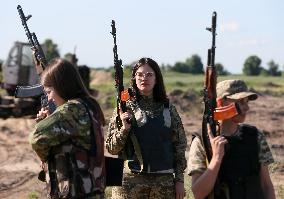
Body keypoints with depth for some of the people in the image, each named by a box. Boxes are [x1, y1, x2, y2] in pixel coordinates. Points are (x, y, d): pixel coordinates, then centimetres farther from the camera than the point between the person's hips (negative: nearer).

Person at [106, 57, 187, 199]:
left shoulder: (168, 109, 7)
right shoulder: (125, 107, 2)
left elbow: (179, 146, 9)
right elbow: (111, 148, 0)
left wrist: (179, 179, 4)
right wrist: (124, 128, -16)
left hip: (164, 181, 2)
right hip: (131, 180, -2)